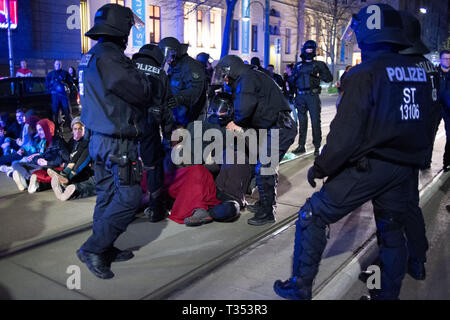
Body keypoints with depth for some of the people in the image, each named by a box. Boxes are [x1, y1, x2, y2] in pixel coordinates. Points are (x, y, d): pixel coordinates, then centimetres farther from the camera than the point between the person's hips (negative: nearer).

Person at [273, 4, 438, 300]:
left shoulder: (365, 73, -15)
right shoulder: (420, 72, 7)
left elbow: (346, 133, -20)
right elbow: (426, 123, 14)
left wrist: (320, 168, -9)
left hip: (368, 167, -7)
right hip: (406, 168, 7)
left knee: (313, 216, 5)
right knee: (392, 231, 19)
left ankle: (301, 287, 13)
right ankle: (389, 294, 34)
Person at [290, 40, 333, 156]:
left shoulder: (318, 64, 7)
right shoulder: (298, 65, 16)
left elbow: (329, 78, 2)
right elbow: (292, 80, 18)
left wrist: (318, 74, -11)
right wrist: (295, 75, -2)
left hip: (313, 96, -3)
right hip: (300, 96, 3)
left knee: (315, 122, -5)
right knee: (302, 122, 8)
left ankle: (317, 147, 1)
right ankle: (301, 146, 15)